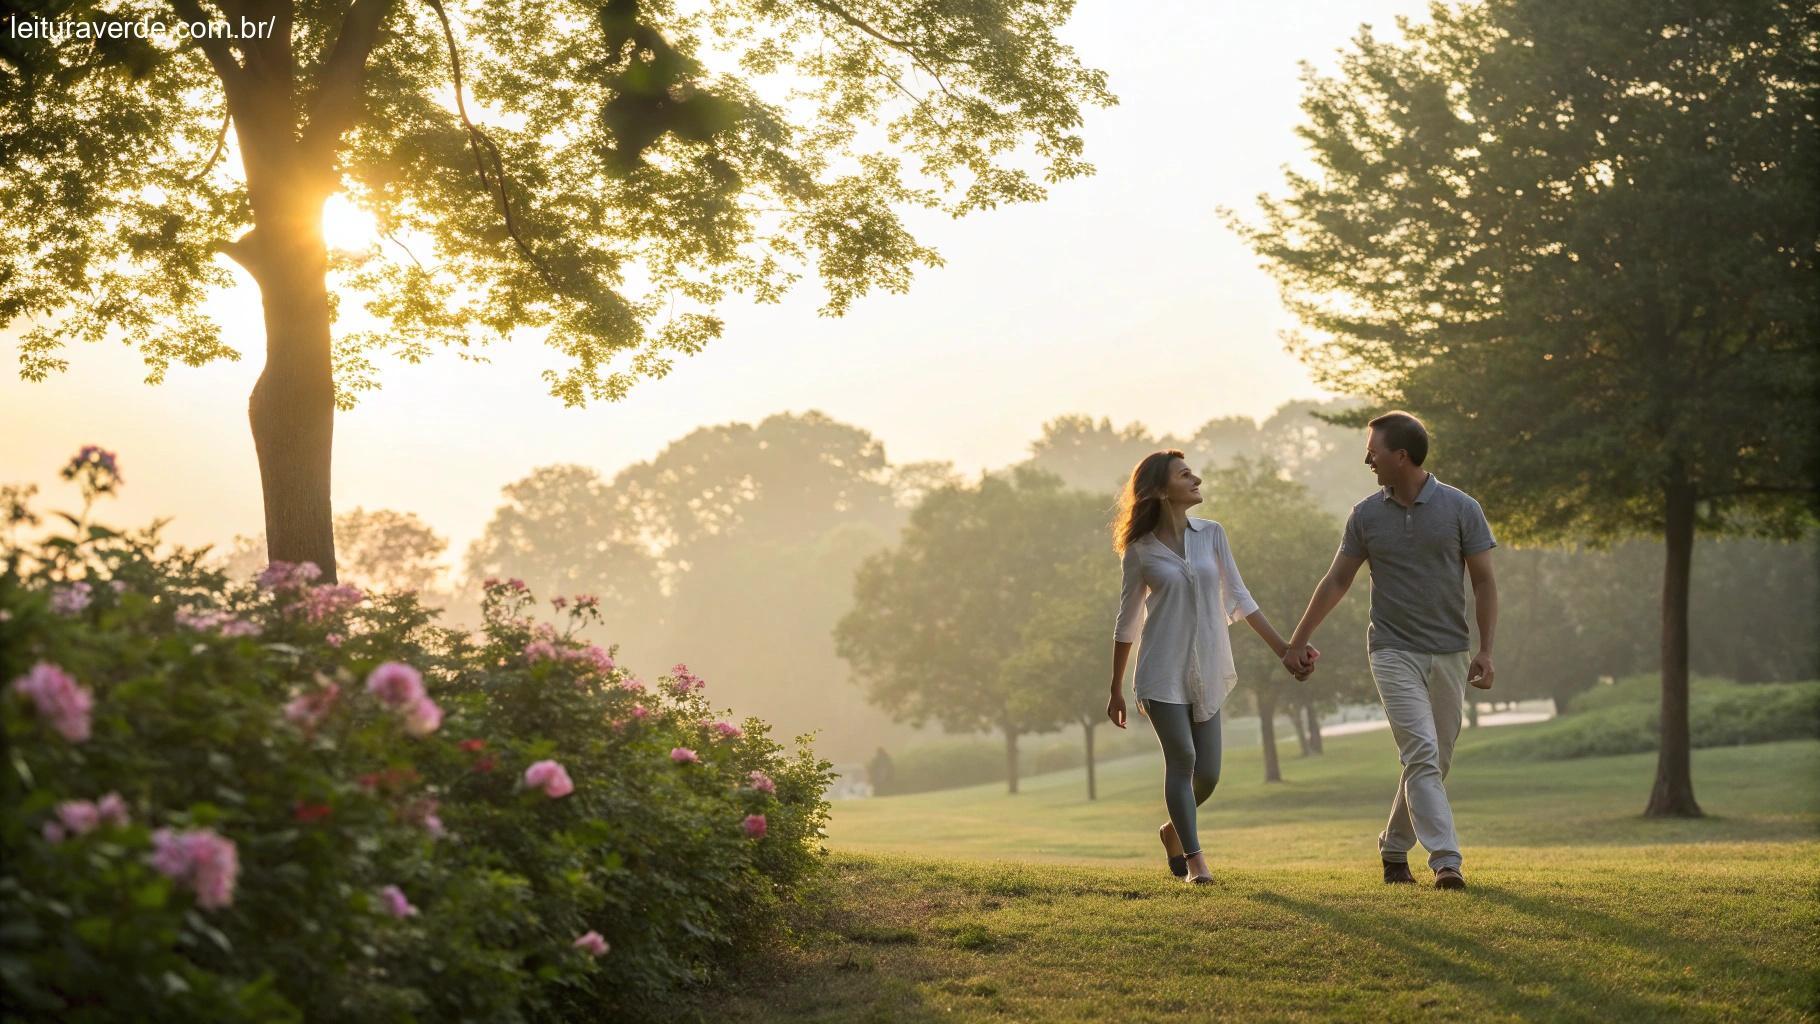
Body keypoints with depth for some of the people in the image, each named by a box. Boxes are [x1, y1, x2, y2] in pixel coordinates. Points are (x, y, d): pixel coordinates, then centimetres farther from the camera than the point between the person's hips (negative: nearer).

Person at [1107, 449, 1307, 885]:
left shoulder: (1212, 535, 5)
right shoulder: (1140, 551, -2)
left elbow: (1238, 598, 10)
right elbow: (1127, 623, 5)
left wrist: (1282, 647, 5)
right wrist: (1115, 690, 8)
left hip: (1205, 670, 3)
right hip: (1162, 671, -3)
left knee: (1208, 772, 1)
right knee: (1182, 759, -9)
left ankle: (1174, 830, 29)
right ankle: (1193, 857, 3)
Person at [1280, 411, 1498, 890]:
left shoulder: (1461, 508, -3)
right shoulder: (1366, 514, 2)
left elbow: (1484, 582, 1)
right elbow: (1336, 581, 10)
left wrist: (1485, 650, -8)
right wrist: (1298, 641, 13)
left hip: (1449, 653, 1)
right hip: (1394, 651, -1)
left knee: (1435, 761, 8)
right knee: (1422, 754, -14)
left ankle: (1394, 850, 25)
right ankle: (1446, 861, -18)